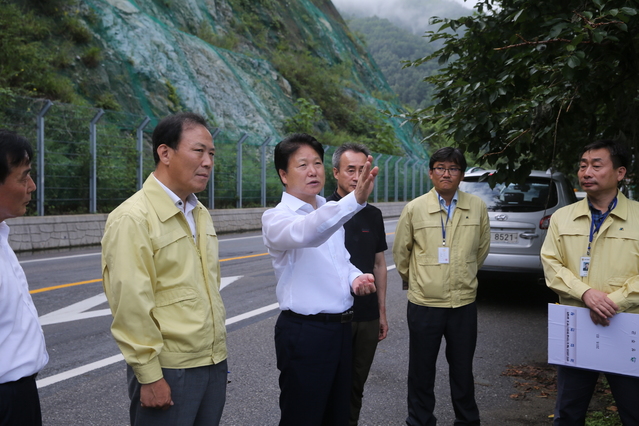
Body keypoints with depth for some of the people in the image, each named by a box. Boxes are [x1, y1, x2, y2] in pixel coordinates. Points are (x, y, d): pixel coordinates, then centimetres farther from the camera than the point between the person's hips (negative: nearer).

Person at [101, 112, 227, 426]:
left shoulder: (201, 214, 10)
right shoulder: (133, 218, -15)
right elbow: (130, 306, -17)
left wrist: (219, 352, 16)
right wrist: (149, 376, -16)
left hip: (215, 364, 7)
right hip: (168, 372, -7)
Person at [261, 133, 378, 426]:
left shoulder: (331, 213, 10)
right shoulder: (276, 219, -14)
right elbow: (305, 233, -38)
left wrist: (354, 277, -1)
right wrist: (355, 199, -52)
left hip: (341, 327, 7)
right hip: (304, 333, -7)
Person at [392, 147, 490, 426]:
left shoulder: (477, 207, 1)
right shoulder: (414, 209, -3)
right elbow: (400, 252, 8)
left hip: (464, 302, 1)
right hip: (424, 303, -1)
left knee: (463, 371, 14)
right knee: (421, 372, 10)